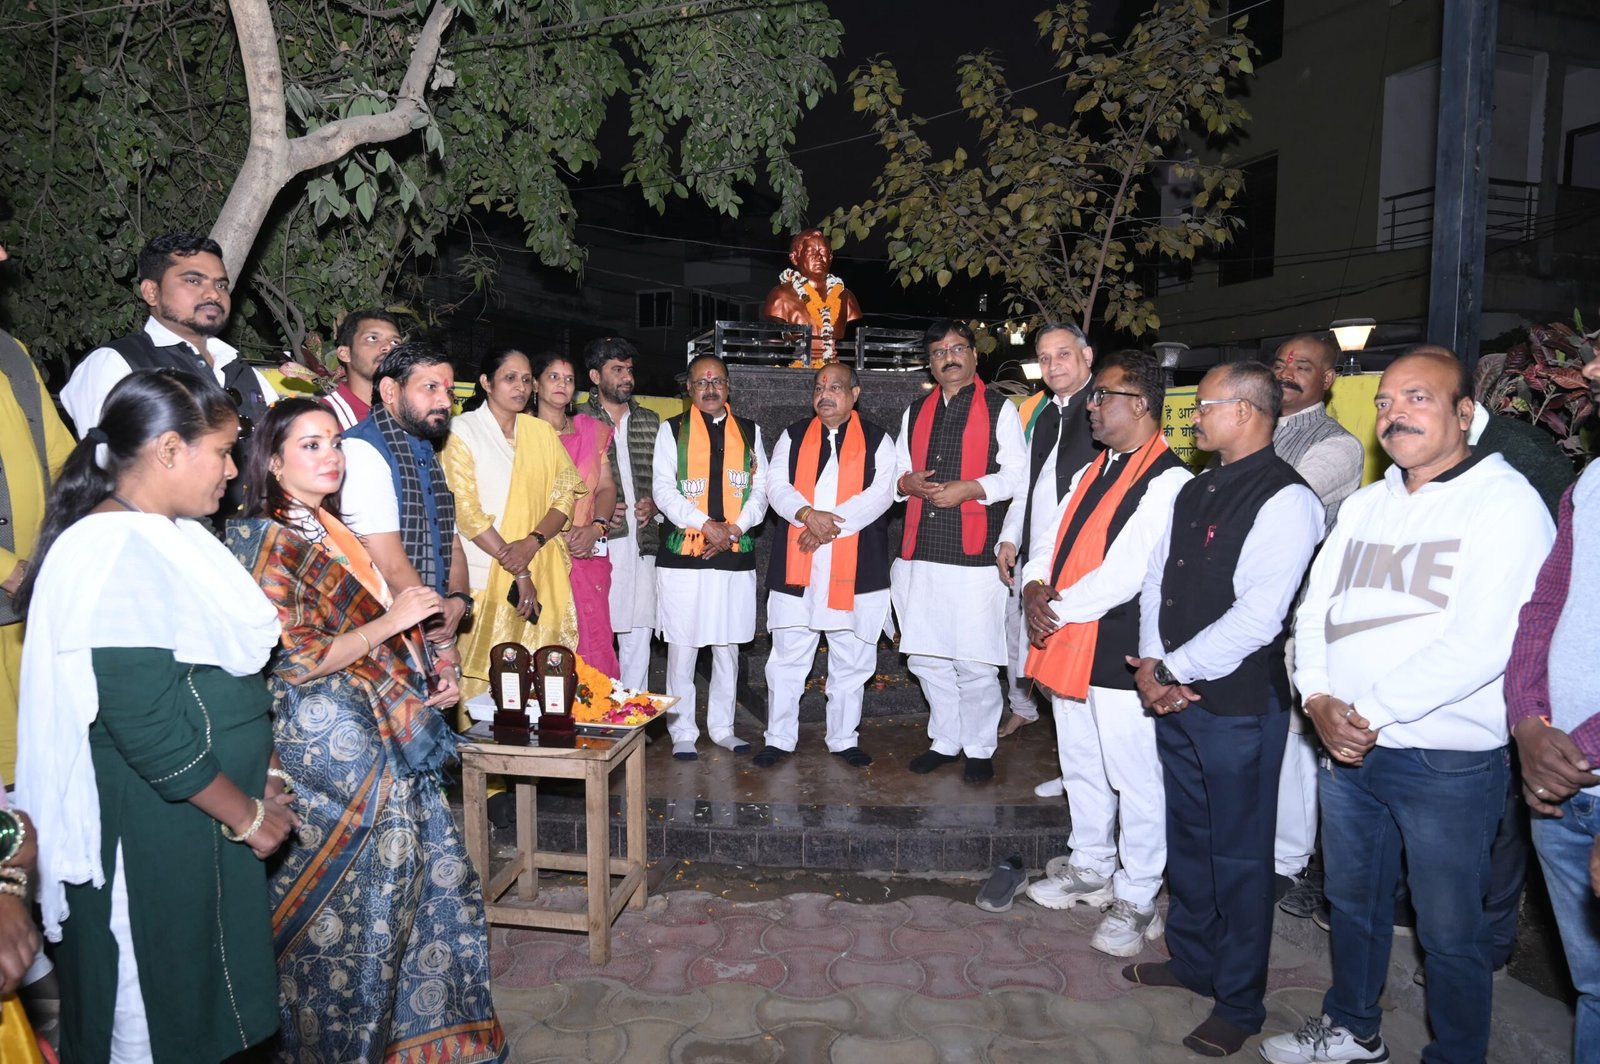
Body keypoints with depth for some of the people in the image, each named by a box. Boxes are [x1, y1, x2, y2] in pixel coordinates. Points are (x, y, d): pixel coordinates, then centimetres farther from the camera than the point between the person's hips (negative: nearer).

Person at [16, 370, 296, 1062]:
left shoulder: (175, 536, 7)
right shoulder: (114, 557, -22)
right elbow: (151, 730, -25)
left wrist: (267, 774, 7)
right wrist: (247, 815, -14)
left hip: (206, 823, 9)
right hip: (145, 834, -9)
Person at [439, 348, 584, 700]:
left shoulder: (541, 431, 14)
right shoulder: (463, 430, 0)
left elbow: (565, 496, 7)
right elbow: (465, 510, -8)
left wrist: (533, 542, -12)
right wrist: (517, 570, -12)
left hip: (542, 574, 4)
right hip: (485, 575, -4)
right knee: (485, 674, -4)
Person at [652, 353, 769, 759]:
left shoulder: (750, 432, 13)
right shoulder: (672, 430, 6)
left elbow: (761, 488, 7)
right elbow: (663, 489, -4)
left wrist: (733, 528, -9)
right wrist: (706, 524, -15)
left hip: (736, 555, 3)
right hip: (683, 554, -2)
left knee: (728, 646, 10)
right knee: (683, 647, 1)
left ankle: (722, 727, 23)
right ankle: (682, 732, 13)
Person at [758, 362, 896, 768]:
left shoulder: (876, 441, 7)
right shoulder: (793, 436, 12)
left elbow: (881, 493, -7)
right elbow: (776, 485, 0)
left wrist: (832, 524, -17)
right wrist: (808, 514, -18)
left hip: (856, 567, -1)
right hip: (796, 565, 1)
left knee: (852, 660, 8)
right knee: (788, 657, 5)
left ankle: (844, 739, 22)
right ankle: (780, 738, 17)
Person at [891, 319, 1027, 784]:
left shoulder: (999, 409, 4)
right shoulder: (915, 412, 19)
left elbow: (1018, 474, -4)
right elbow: (897, 470, 20)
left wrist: (969, 488, -16)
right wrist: (906, 482, -2)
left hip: (974, 554, -5)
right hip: (920, 554, 5)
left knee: (973, 662, -2)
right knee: (925, 658, 10)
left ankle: (980, 748, 17)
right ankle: (945, 740, 27)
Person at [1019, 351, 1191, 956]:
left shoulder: (1167, 482, -16)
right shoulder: (1092, 472, 13)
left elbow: (1125, 576, -22)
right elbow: (1049, 533, 13)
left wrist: (1058, 608, -13)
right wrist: (1036, 587, -7)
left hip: (1121, 655, -9)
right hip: (1067, 645, 9)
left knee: (1136, 781, 5)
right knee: (1081, 769, 21)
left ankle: (1136, 899, 21)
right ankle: (1090, 866, 39)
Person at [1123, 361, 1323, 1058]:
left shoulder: (1285, 499, -17)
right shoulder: (1196, 491, 10)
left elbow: (1258, 618, -23)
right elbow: (1157, 579, 10)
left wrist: (1171, 671, -15)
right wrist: (1152, 663, -4)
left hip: (1239, 705, -8)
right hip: (1175, 696, 8)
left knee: (1238, 854, 7)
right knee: (1187, 837, 21)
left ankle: (1238, 1005, 25)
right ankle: (1191, 960, 41)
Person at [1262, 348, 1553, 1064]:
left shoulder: (1505, 502, -11)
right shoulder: (1365, 505, 10)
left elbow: (1477, 645, -21)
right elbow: (1315, 609, 8)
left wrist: (1368, 710, -18)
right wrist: (1319, 698, -9)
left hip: (1448, 761, -6)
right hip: (1349, 748, 7)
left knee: (1449, 932, 10)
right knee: (1352, 899, 21)